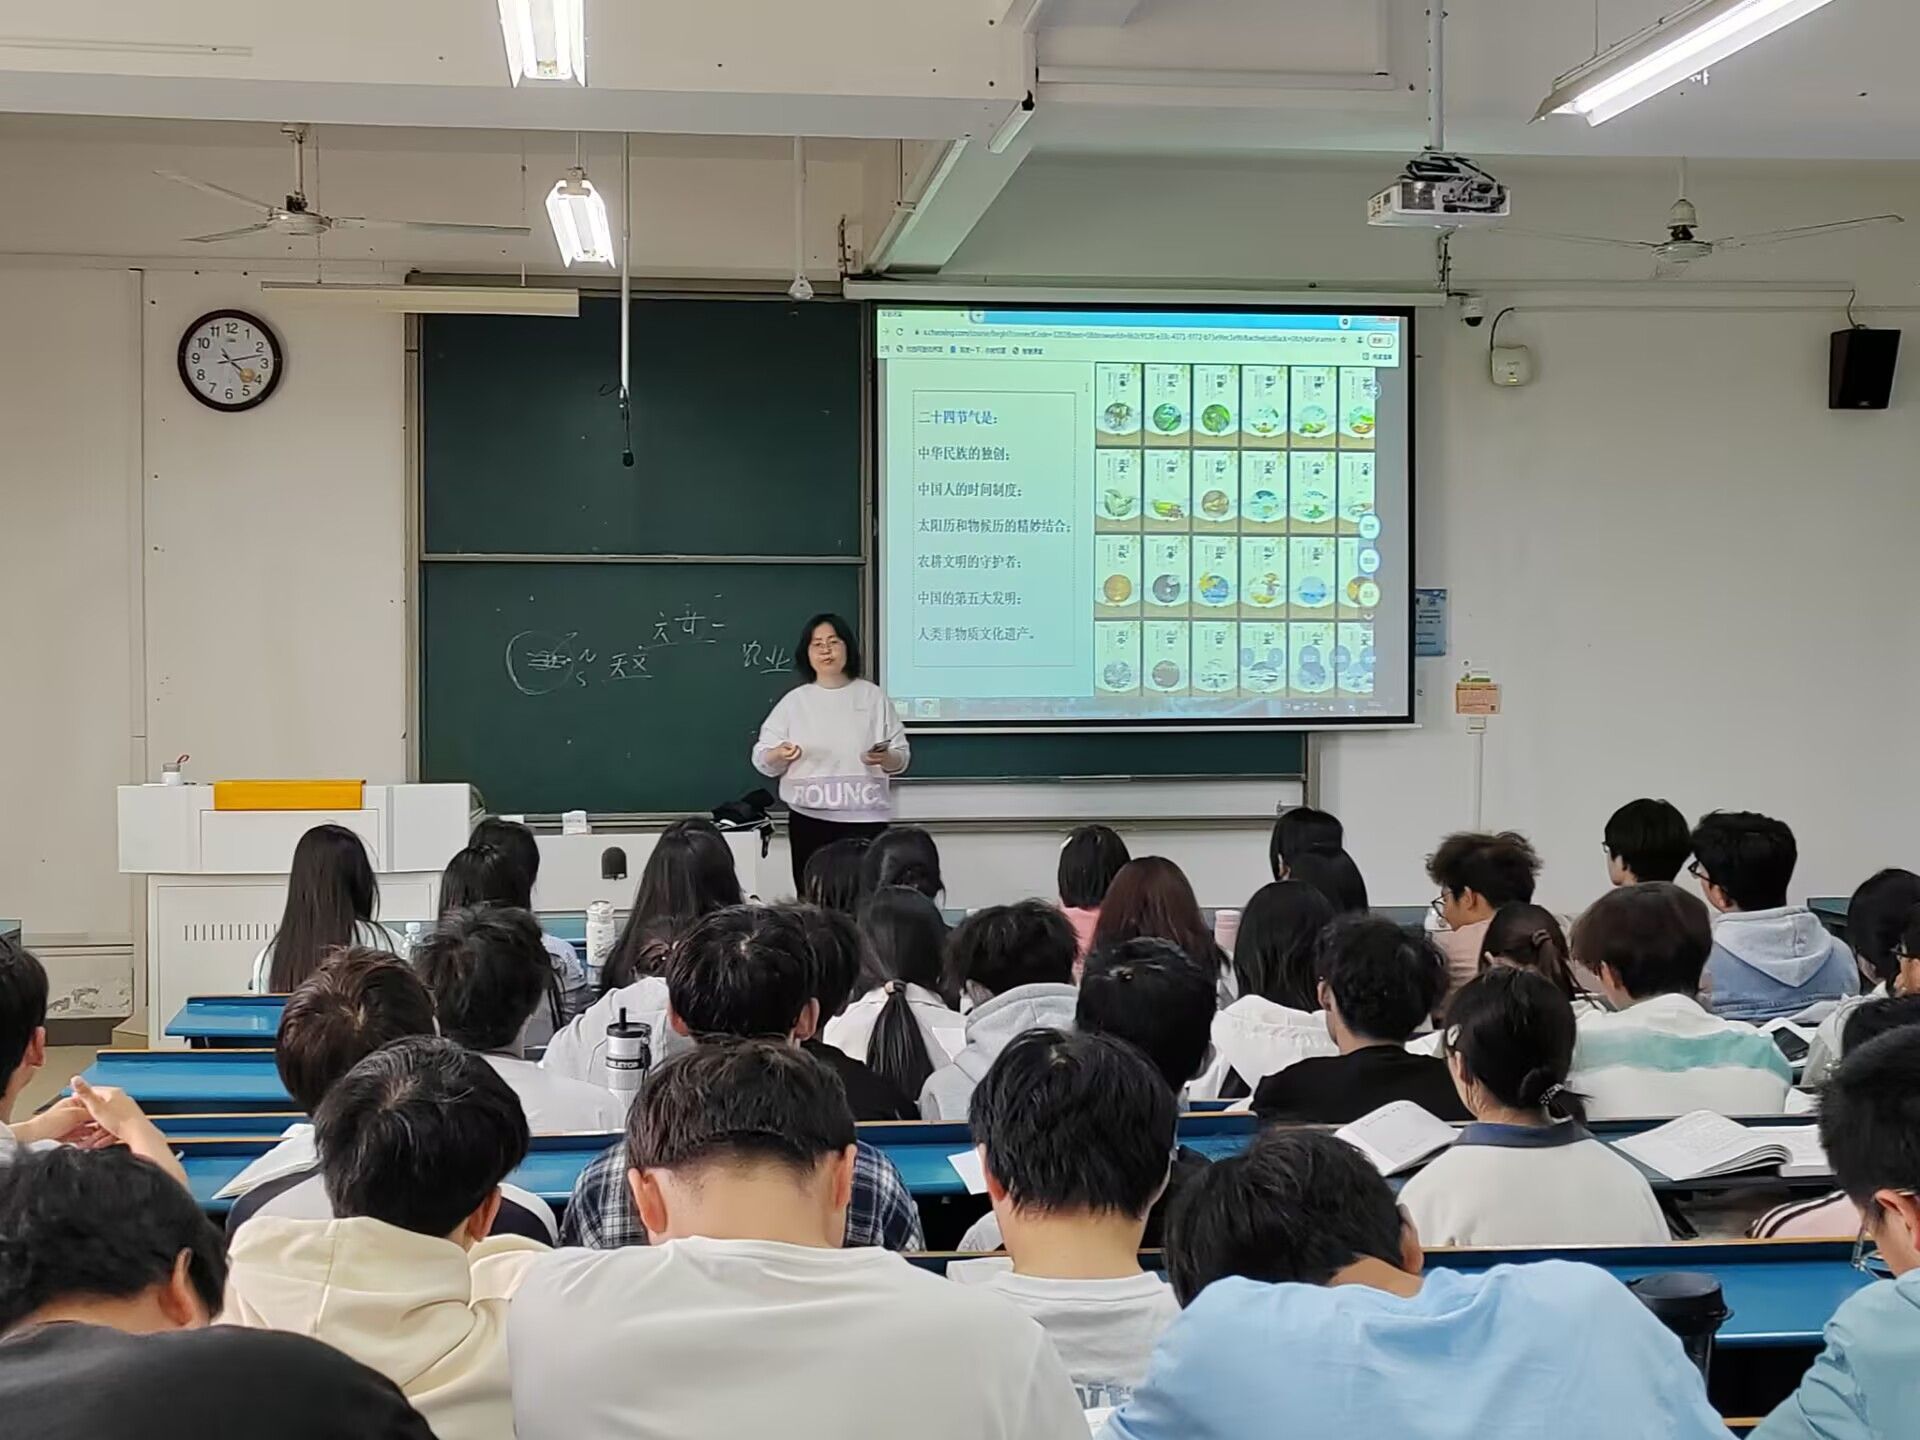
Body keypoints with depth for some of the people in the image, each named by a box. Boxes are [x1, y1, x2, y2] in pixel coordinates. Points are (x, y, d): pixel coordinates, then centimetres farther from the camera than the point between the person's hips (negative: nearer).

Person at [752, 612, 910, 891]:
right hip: (809, 819, 1)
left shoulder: (873, 696, 5)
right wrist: (779, 755, -18)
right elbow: (762, 759, 4)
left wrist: (886, 759, -17)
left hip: (865, 818, -1)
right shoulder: (794, 701, 7)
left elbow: (901, 756, 5)